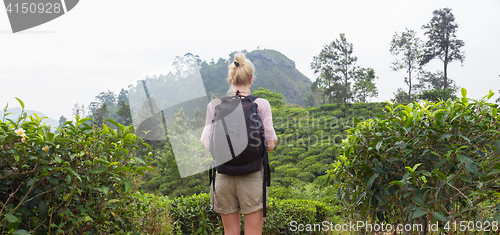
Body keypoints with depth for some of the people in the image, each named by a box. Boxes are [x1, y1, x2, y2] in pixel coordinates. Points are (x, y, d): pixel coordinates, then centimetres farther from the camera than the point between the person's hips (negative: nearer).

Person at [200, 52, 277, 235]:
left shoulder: (214, 105, 0)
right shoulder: (261, 104, -6)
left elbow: (208, 145, 2)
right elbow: (270, 144, -5)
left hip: (223, 176, 2)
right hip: (251, 176, -2)